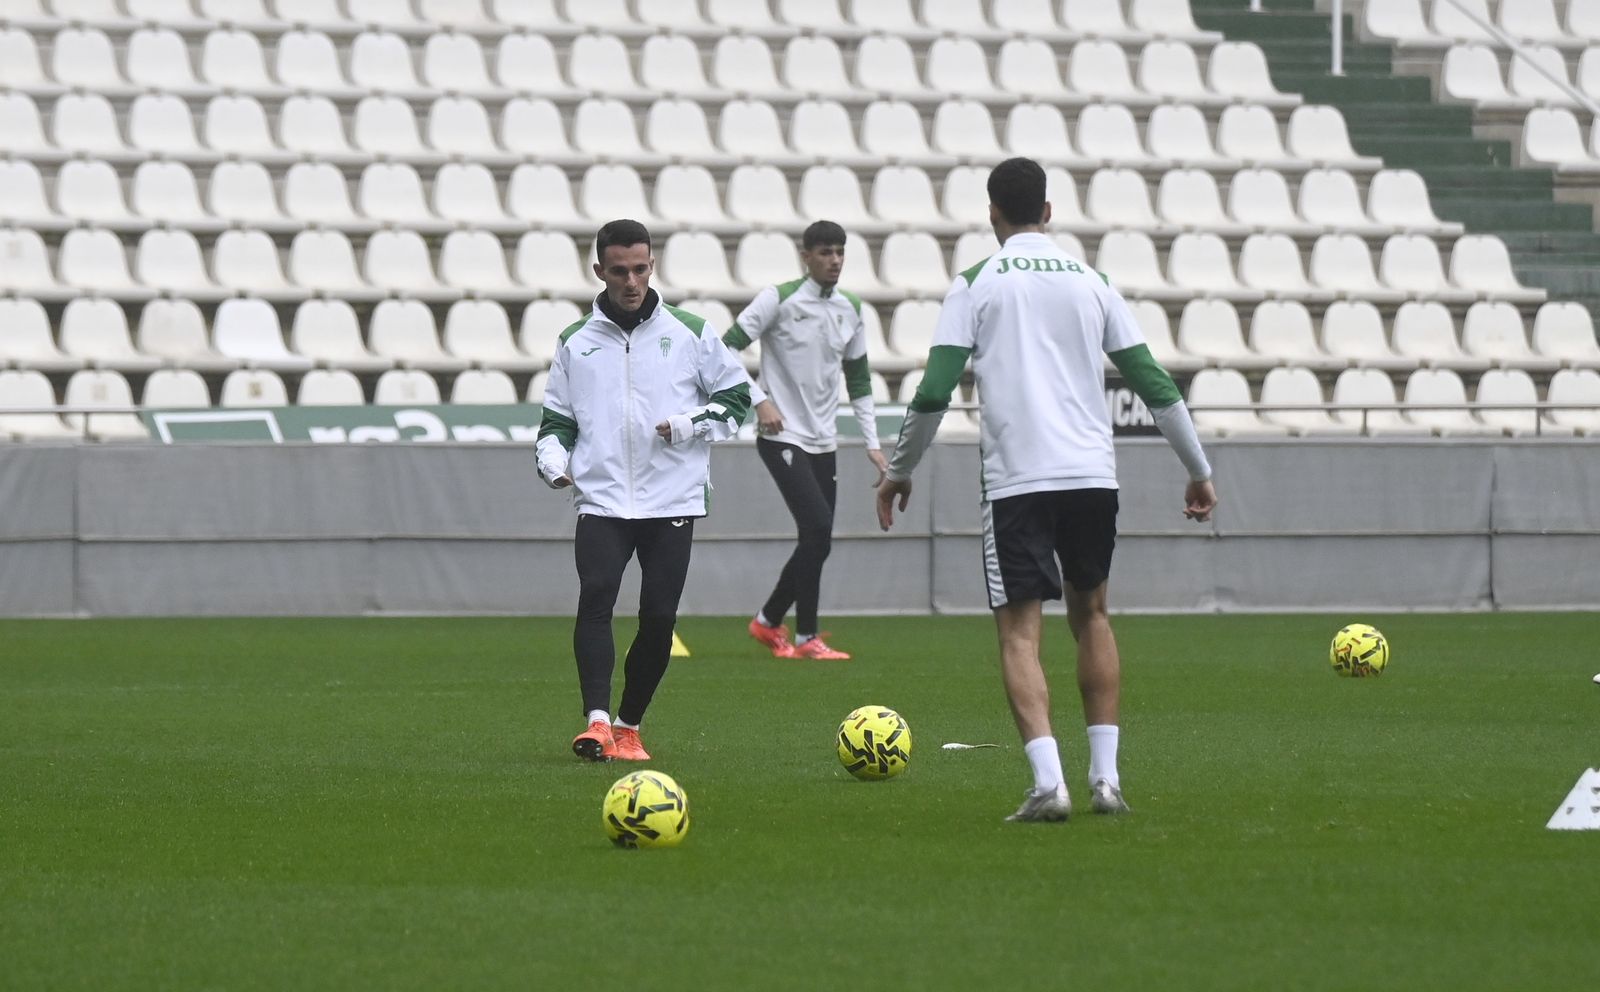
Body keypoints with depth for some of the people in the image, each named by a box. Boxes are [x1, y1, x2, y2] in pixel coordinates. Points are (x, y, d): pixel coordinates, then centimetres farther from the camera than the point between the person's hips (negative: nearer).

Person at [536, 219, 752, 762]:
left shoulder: (690, 334, 6)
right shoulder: (576, 342, 11)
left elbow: (736, 396, 10)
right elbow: (556, 416, 16)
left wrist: (690, 424, -7)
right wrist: (553, 460, -4)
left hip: (672, 499, 0)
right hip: (600, 499, 0)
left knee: (659, 616, -3)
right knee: (595, 598, -21)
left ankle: (629, 727, 14)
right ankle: (598, 721, -29)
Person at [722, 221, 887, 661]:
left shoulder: (850, 310, 9)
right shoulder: (779, 299, -9)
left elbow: (859, 380, 17)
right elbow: (727, 350, -10)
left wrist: (872, 443, 12)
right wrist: (760, 401, -18)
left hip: (823, 442, 7)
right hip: (782, 438, -7)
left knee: (817, 540, 6)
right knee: (818, 530, -17)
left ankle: (768, 621, 27)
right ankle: (806, 638, -9)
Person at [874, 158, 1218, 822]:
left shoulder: (977, 284, 2)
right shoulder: (1090, 282, 11)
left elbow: (934, 391, -3)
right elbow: (1152, 382, 12)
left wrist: (899, 471, 10)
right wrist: (1198, 470, 21)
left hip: (1017, 480, -3)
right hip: (1093, 474, 3)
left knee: (1019, 630, -2)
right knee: (1091, 616, 20)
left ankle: (1048, 782, -18)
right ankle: (1105, 777, 14)